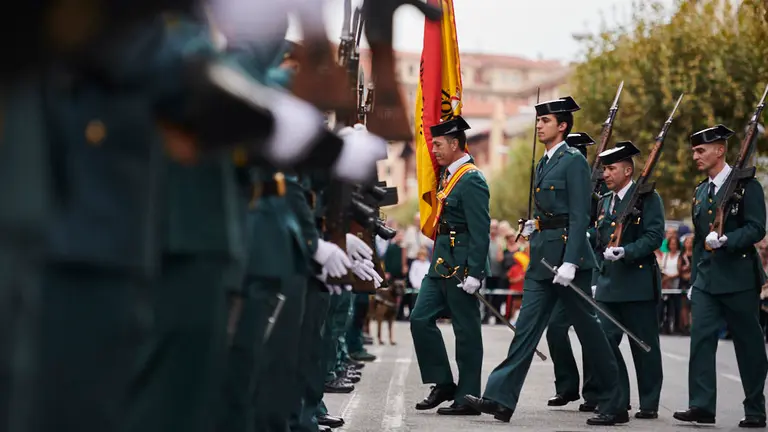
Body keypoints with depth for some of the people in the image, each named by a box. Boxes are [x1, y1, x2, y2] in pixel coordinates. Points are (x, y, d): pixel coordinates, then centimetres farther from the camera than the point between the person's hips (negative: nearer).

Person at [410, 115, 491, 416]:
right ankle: (443, 384, 14)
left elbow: (481, 231, -19)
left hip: (461, 267, -9)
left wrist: (474, 274, -22)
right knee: (421, 319, 6)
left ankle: (467, 398, 7)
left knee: (466, 332, -1)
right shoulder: (448, 174, 13)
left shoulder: (472, 180, -15)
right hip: (441, 265, 9)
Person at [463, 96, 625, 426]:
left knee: (588, 330, 0)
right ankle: (501, 398, -1)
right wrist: (535, 225, 6)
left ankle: (613, 405, 11)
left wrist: (570, 263, -22)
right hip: (541, 258, 8)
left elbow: (579, 216, -16)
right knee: (527, 327, 2)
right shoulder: (543, 164, 16)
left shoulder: (574, 161, -9)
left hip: (567, 254, -8)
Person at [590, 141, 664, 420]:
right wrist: (599, 278, 13)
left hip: (638, 284, -6)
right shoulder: (605, 202, 16)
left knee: (644, 345, 2)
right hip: (609, 286, 6)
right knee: (605, 340, 0)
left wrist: (626, 251, -25)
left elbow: (654, 237, -14)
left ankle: (649, 404, 11)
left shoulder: (647, 198, -5)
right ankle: (618, 399, 9)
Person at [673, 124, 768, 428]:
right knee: (701, 338, -7)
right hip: (707, 278, 6)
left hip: (740, 278, -6)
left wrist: (726, 240, -28)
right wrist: (694, 279, 17)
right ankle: (701, 406, -8)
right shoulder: (700, 192, 15)